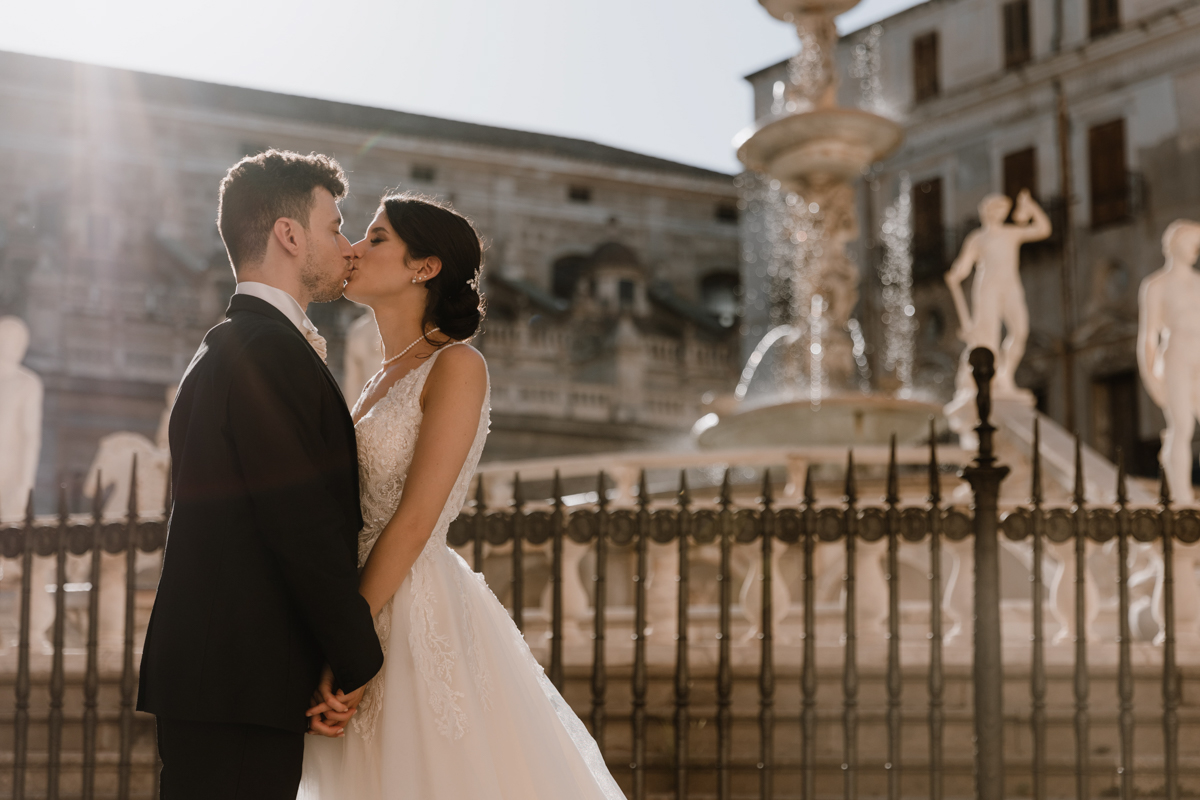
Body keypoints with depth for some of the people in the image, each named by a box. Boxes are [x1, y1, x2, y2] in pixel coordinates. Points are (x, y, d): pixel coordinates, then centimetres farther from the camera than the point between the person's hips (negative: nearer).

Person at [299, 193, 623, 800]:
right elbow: (354, 521, 13)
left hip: (423, 616, -8)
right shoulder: (383, 379, 16)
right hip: (365, 607, 8)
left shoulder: (456, 366, -9)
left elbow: (415, 520, -17)